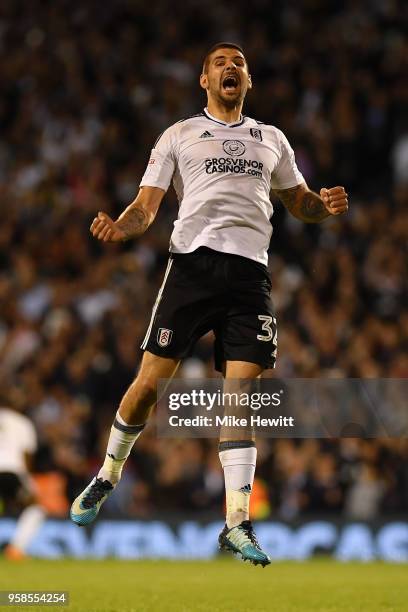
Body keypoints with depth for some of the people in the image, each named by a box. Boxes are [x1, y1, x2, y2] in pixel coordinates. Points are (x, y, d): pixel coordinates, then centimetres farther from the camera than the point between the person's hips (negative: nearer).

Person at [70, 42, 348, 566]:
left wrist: (325, 206, 3)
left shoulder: (271, 139, 22)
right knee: (150, 382, -5)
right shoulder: (179, 135, 14)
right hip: (192, 262, -2)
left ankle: (236, 523, -7)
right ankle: (108, 475, 20)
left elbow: (299, 202, 27)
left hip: (250, 272, 2)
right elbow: (147, 205, 9)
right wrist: (120, 227, -14)